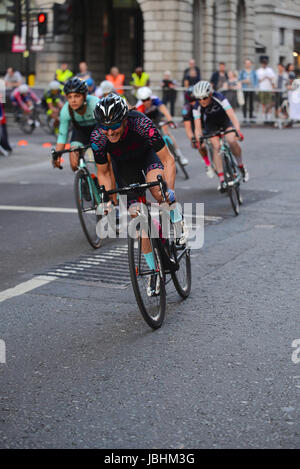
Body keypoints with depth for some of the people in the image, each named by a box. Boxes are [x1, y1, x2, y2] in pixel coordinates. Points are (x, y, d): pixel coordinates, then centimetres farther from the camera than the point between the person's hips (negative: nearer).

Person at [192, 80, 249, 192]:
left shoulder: (219, 98, -33)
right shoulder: (197, 107, -27)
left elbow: (232, 115, -40)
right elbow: (198, 127, -26)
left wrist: (238, 130, -53)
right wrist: (199, 139, -44)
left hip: (224, 121, -1)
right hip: (210, 124, 1)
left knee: (232, 141, -25)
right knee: (216, 146, -19)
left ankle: (241, 166, 0)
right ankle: (221, 179, -16)